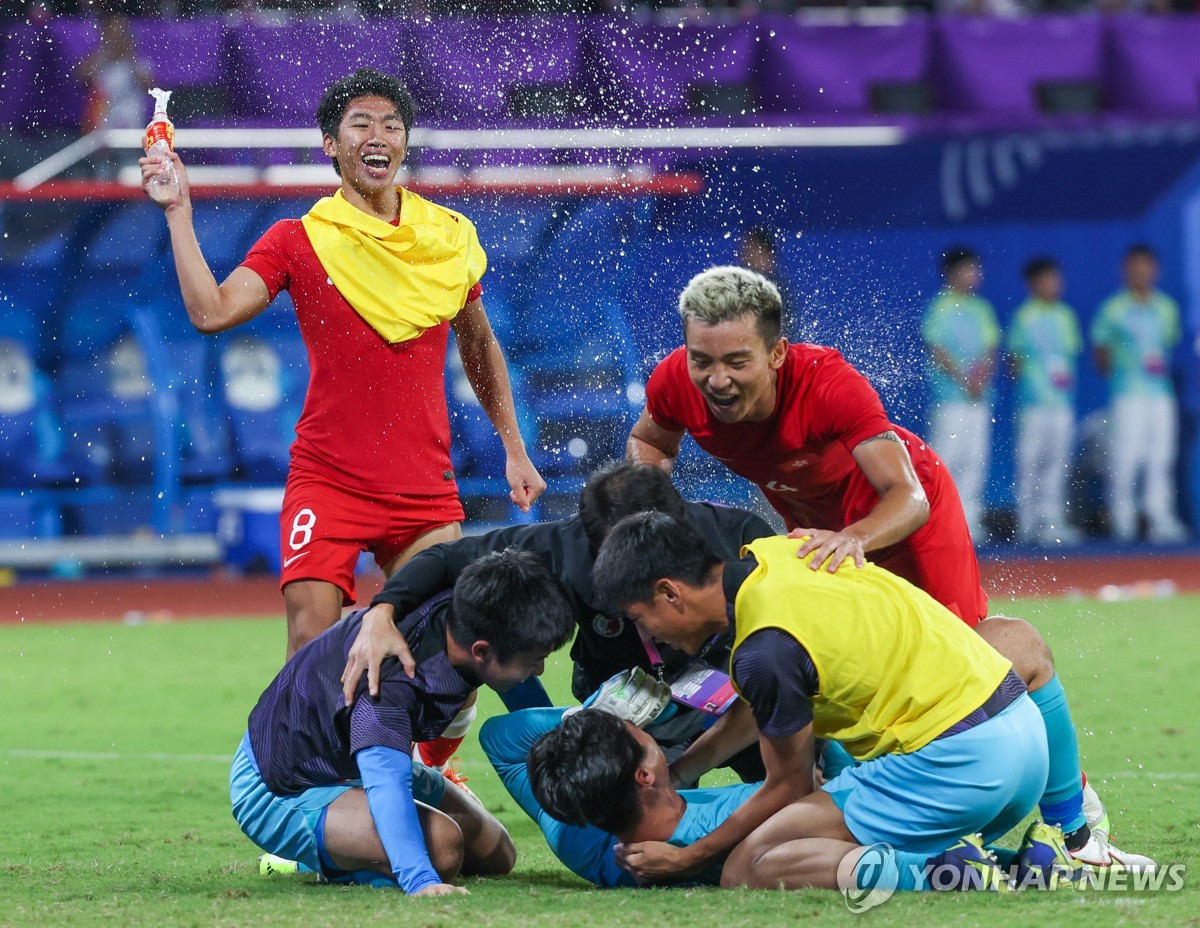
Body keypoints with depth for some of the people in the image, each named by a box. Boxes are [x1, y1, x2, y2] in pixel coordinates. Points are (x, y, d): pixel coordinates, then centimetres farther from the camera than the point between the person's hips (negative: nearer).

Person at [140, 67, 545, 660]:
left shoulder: (450, 237, 7)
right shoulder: (299, 240, -1)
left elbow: (479, 346, 20)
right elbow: (211, 312, -13)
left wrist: (514, 449, 18)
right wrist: (179, 214, -16)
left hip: (427, 489, 3)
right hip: (327, 483, -3)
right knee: (312, 644, -14)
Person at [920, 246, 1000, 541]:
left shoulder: (982, 309, 15)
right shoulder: (940, 308, -2)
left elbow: (991, 349, 14)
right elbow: (938, 351, -8)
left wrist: (983, 374, -6)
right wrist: (964, 379, -15)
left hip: (979, 395, 6)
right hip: (949, 396, -6)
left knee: (976, 458, 4)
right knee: (948, 454, -10)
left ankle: (970, 519, 8)